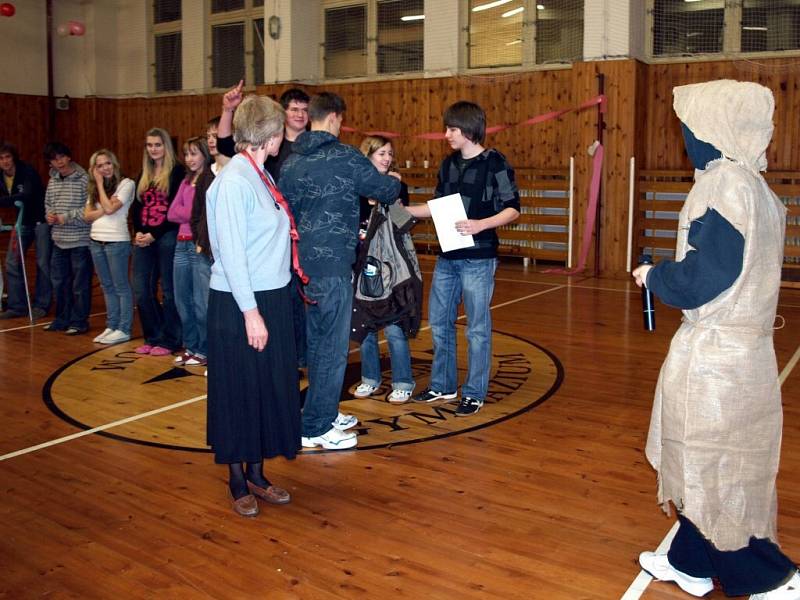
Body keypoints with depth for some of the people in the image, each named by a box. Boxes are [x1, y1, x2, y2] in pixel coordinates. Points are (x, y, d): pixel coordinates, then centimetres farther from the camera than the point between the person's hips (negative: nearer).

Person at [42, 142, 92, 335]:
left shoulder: (84, 179, -11)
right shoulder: (52, 181, 10)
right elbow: (48, 203, 21)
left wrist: (65, 218, -14)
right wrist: (49, 215, 0)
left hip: (80, 240, -7)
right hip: (59, 240, 7)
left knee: (80, 284, 2)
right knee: (59, 282, 16)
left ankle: (79, 322, 14)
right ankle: (62, 320, 29)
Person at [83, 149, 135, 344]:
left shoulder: (126, 184, -5)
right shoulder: (94, 188, 15)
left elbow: (110, 208, -16)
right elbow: (87, 215, 7)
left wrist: (101, 184, -6)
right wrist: (104, 210, -10)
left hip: (117, 242, -7)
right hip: (96, 241, 7)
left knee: (121, 287, 0)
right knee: (107, 287, 13)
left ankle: (124, 329, 5)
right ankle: (111, 327, 20)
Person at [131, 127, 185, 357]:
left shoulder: (177, 171, -3)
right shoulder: (143, 174, 17)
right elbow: (137, 206, 16)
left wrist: (154, 235, -12)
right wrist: (137, 232, -1)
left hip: (166, 236, -6)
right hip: (143, 238, 6)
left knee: (168, 291, -1)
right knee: (141, 291, 6)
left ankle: (168, 340, 8)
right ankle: (152, 338, 18)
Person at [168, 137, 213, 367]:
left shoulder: (212, 180, -6)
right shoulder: (186, 182, 17)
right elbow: (172, 214, 10)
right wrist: (192, 214, -5)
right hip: (182, 245, 8)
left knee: (201, 302, -4)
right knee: (182, 301, 11)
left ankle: (204, 351, 8)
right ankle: (190, 347, 23)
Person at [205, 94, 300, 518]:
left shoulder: (261, 176, 9)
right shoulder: (234, 180, -16)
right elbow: (230, 251, -19)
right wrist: (250, 312, -20)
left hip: (271, 298, 9)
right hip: (239, 305, -8)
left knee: (270, 387, 14)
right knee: (239, 391, 4)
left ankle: (256, 473, 28)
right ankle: (238, 482, 20)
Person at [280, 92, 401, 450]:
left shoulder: (290, 162, 9)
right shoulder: (346, 158, -10)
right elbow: (386, 191, 0)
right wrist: (395, 180, 24)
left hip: (301, 264, 8)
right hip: (332, 266, -7)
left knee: (315, 342, 17)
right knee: (333, 348, 0)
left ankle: (325, 412, 30)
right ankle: (315, 428, 5)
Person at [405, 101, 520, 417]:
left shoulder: (495, 163, -7)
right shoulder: (448, 164, 11)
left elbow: (512, 209, -9)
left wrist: (481, 225, -23)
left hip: (478, 259, -7)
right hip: (447, 257, 7)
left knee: (477, 328, 2)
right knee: (439, 322, 12)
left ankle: (475, 393, 13)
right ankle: (443, 385, 26)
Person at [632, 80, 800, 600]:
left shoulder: (724, 183, -18)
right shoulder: (756, 186, 11)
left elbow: (703, 277, -22)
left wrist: (654, 276, -5)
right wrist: (668, 274, 15)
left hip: (715, 355, -10)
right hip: (743, 345, 10)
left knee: (714, 467, 4)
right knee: (710, 465, 17)